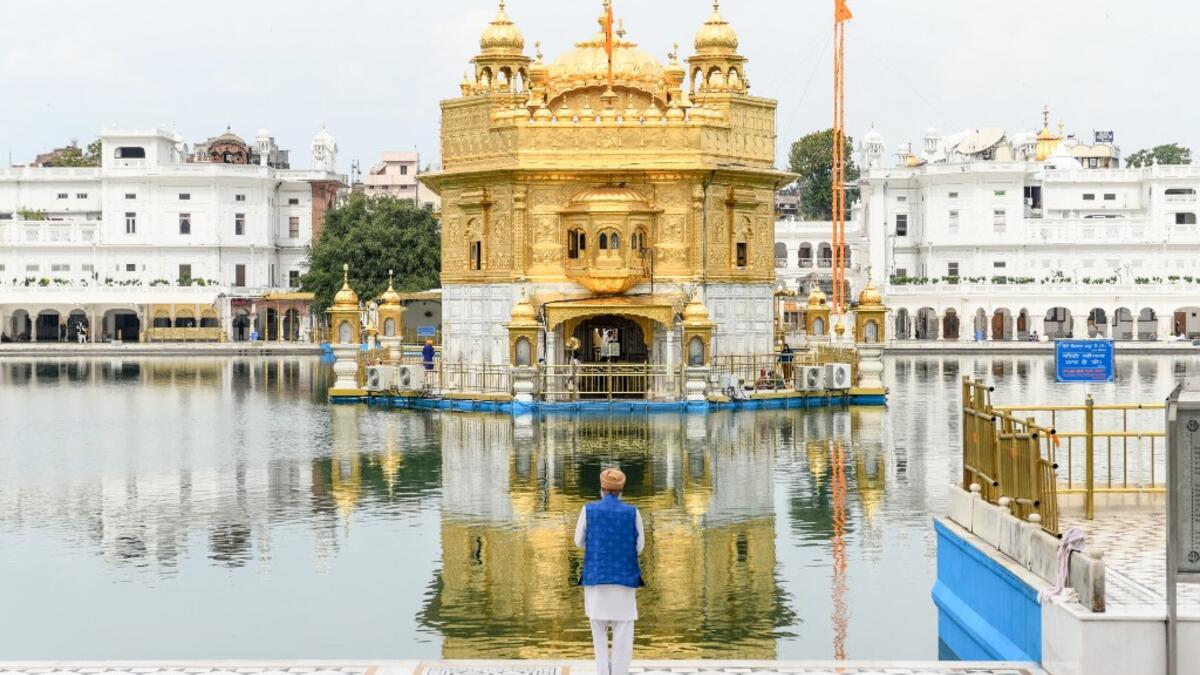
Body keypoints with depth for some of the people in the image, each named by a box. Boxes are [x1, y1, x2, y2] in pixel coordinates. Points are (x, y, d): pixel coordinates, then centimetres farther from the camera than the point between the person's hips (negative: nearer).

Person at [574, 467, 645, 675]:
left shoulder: (589, 510, -4)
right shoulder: (632, 512, -4)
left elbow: (580, 542, 6)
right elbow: (639, 545, 5)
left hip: (595, 576, 1)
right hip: (624, 577, -1)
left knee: (599, 628, 14)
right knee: (623, 630, 5)